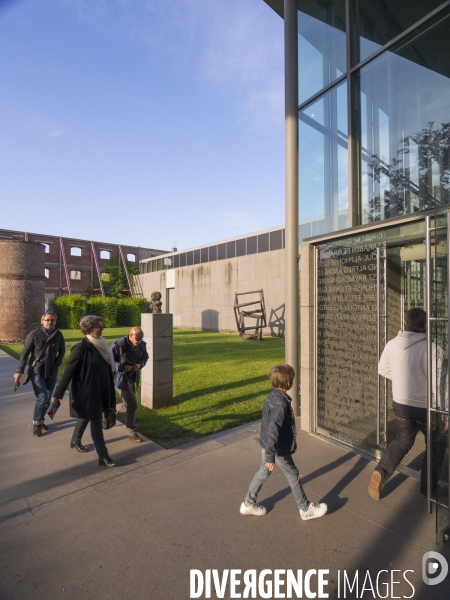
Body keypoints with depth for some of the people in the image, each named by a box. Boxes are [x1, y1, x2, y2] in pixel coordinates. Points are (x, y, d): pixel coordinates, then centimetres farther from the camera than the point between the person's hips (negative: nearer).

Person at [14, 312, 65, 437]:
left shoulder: (58, 335, -6)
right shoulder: (34, 334, -13)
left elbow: (62, 350, 9)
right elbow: (24, 353, -8)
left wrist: (57, 363, -4)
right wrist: (19, 371, -9)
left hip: (52, 372, 3)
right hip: (37, 371, -3)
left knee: (48, 399, 11)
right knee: (42, 398, -11)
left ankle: (40, 421, 30)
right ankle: (37, 423, 9)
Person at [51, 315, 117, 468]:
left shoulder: (102, 345, 3)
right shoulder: (81, 348, -19)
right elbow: (68, 371, -17)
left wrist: (109, 392, 14)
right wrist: (57, 393, -15)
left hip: (100, 390, 7)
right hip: (86, 392, -7)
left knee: (87, 416, 23)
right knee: (96, 420, -1)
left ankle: (76, 440, 47)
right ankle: (103, 456, 7)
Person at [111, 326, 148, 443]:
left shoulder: (142, 345, -6)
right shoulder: (118, 345, -23)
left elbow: (145, 357, 11)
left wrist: (140, 364, -11)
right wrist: (122, 367, -26)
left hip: (133, 378, 7)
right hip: (121, 378, -6)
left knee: (128, 405, 17)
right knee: (132, 404, -8)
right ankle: (132, 433, 11)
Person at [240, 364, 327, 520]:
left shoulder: (273, 396, -1)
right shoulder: (280, 403, -30)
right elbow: (273, 430, -31)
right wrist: (270, 456, -27)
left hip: (267, 444, 9)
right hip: (278, 448, -8)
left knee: (263, 473, 21)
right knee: (293, 475, 11)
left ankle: (248, 504, 34)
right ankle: (306, 509, 31)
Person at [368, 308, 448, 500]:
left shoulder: (392, 345, -6)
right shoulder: (432, 348, -21)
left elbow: (383, 370, 8)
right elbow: (438, 383, -18)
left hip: (400, 403, 4)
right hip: (426, 406, -4)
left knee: (403, 441, 23)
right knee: (435, 445, 23)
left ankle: (380, 473, 6)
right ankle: (427, 486, 33)